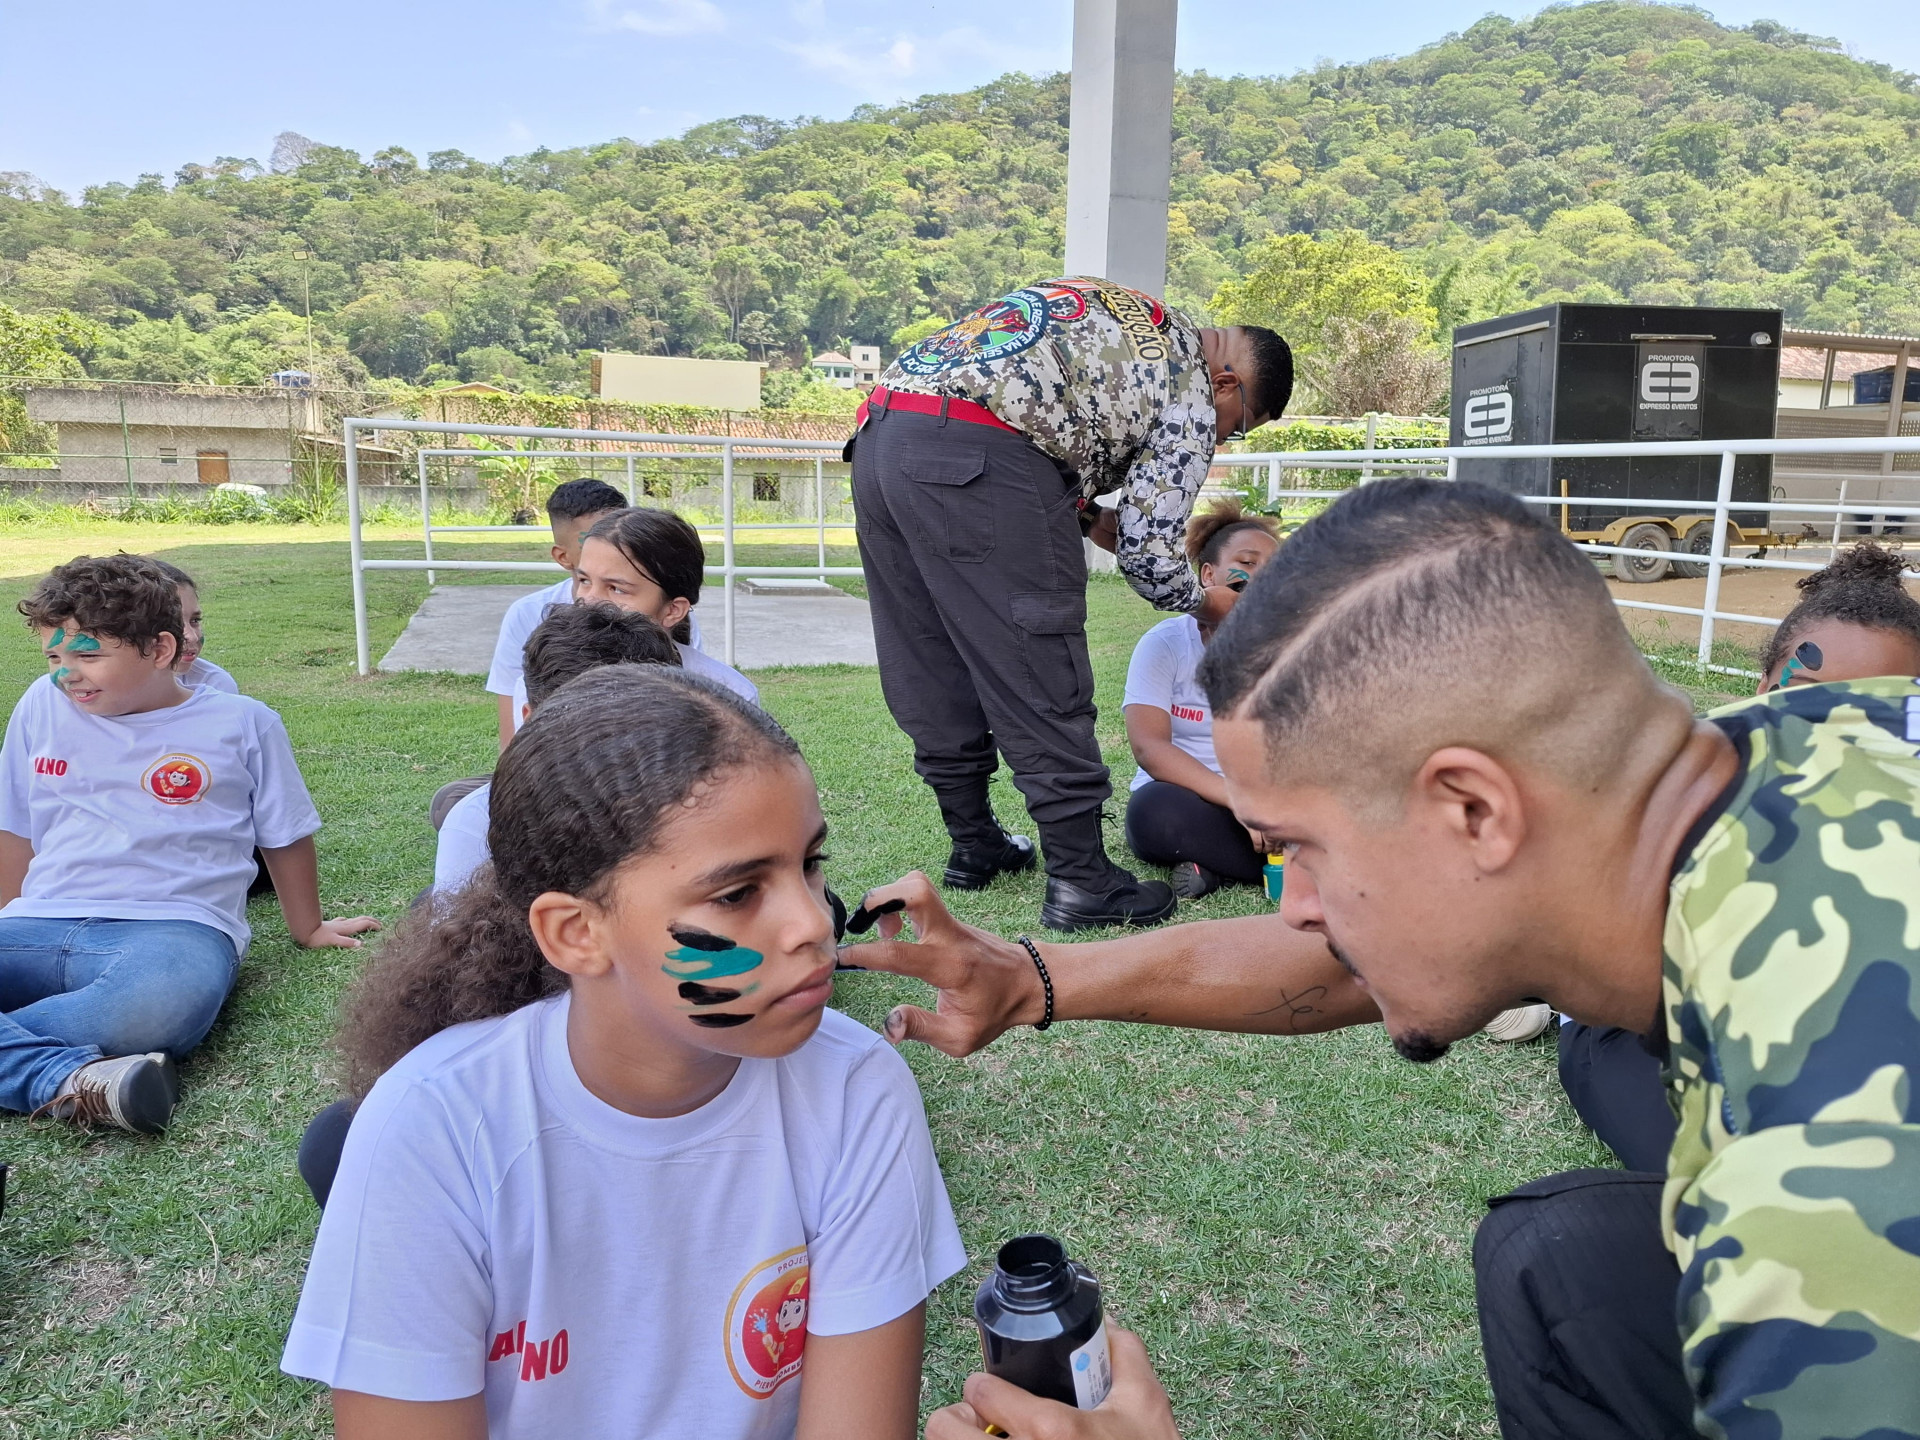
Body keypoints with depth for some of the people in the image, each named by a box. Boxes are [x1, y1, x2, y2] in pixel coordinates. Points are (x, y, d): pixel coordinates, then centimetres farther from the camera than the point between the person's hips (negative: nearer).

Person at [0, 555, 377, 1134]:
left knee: (154, 1007, -43)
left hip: (174, 926, -4)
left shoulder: (242, 724, 4)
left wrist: (307, 928, 23)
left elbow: (285, 836, 14)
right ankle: (71, 1079, -39)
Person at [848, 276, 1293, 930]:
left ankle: (974, 844, 27)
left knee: (934, 677, 15)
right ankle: (1080, 878, 5)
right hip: (979, 454, -9)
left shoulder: (1112, 305, 30)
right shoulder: (1192, 395, 6)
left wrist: (1085, 517, 25)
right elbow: (1148, 553, 2)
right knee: (1039, 680, -1)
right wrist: (1205, 602, 22)